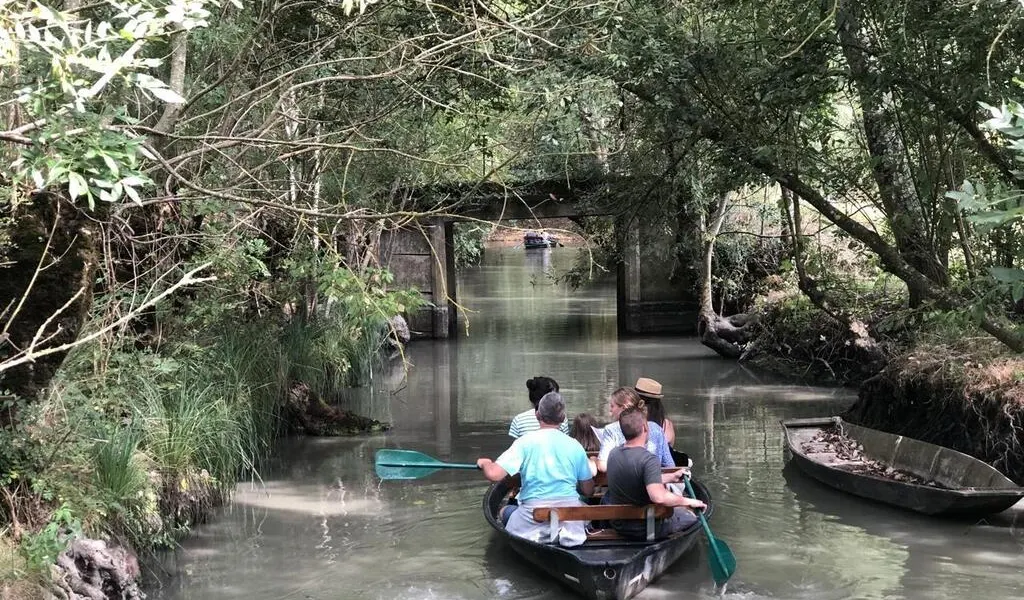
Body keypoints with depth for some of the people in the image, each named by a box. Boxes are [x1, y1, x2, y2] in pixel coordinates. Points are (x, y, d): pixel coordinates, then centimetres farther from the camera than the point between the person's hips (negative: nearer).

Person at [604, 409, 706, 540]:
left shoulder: (614, 454, -2)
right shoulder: (648, 459, -28)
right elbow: (659, 497, -40)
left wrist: (671, 477, 17)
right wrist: (688, 502, -26)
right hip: (643, 529, -7)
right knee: (691, 514, 14)